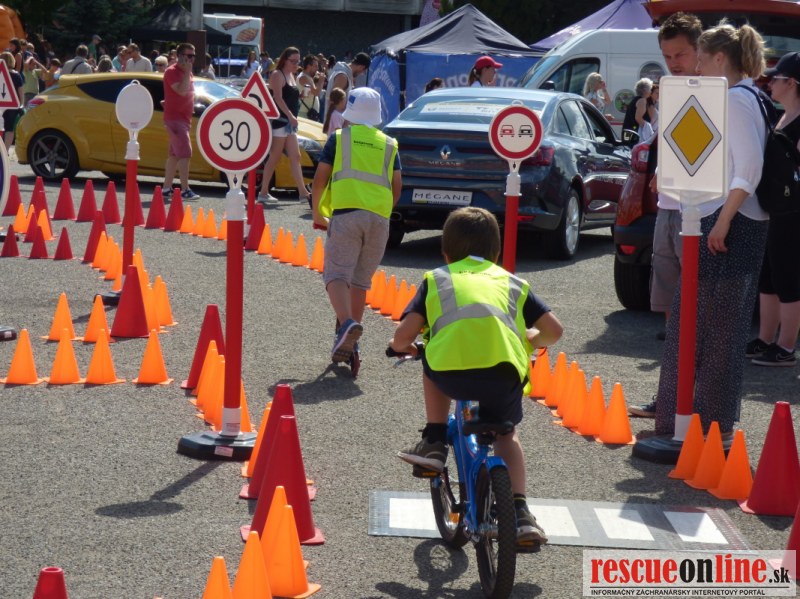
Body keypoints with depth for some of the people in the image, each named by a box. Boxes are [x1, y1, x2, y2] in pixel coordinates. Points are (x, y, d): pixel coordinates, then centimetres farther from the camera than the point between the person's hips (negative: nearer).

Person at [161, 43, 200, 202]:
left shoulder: (185, 73, 16)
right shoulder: (172, 72, -12)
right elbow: (181, 91, -25)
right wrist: (187, 72, -21)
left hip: (184, 117, 10)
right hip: (174, 118, -10)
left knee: (174, 154, 11)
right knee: (185, 153, -15)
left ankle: (166, 189, 15)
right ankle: (185, 190, -17)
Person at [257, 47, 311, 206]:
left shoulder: (291, 76, 19)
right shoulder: (277, 75, -8)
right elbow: (278, 98, -19)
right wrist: (290, 115, -26)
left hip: (290, 122, 9)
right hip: (279, 120, -9)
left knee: (295, 157, 3)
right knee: (275, 157, -7)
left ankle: (303, 193, 0)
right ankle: (263, 193, -3)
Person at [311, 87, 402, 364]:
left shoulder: (339, 138, 10)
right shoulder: (388, 144, 18)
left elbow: (320, 179, 5)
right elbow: (397, 186, 14)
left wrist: (317, 212, 18)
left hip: (346, 213, -3)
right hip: (379, 218, 3)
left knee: (337, 274, -8)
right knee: (361, 280, 12)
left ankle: (347, 323, -34)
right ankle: (350, 341, 12)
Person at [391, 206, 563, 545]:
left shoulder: (437, 279, 27)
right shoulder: (511, 281, 31)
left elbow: (403, 334, 16)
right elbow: (553, 330, 24)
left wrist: (401, 346, 40)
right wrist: (529, 342, 46)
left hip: (450, 369, -1)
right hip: (504, 368, 1)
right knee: (506, 435, 27)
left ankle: (434, 444, 29)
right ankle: (519, 513, 14)